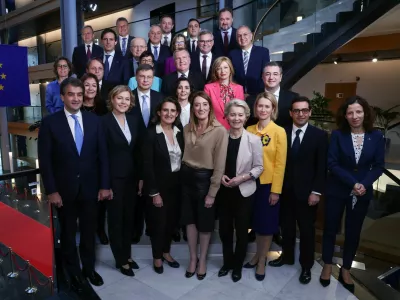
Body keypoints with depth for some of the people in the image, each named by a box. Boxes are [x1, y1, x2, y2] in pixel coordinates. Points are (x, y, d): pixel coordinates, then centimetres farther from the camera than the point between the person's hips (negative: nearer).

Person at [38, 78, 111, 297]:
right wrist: (51, 190, -10)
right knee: (68, 234, 14)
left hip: (90, 187, 2)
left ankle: (89, 268, 37)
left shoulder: (94, 120, 0)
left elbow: (102, 155, 0)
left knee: (89, 231, 16)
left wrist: (104, 185, -4)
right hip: (64, 189, -1)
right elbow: (45, 160, -7)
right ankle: (74, 273, 34)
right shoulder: (50, 123, -6)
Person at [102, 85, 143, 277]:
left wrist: (141, 177, 5)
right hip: (113, 178, -5)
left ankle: (127, 255, 33)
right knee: (116, 218, 9)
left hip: (131, 177, 5)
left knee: (128, 217, 16)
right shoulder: (104, 121, -11)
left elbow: (138, 150, 7)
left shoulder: (134, 120, 6)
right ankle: (121, 260, 24)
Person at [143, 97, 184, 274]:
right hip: (159, 186, -5)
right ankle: (157, 257, 30)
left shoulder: (179, 133, 4)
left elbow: (183, 160, 7)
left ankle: (166, 252, 38)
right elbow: (147, 165, -15)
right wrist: (154, 192, -16)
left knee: (172, 221, 16)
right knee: (158, 223, 8)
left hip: (176, 185, 5)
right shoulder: (151, 134, -13)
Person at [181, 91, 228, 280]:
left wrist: (212, 192, -14)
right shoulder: (187, 129, 3)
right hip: (187, 177, 5)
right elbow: (186, 155, 11)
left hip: (205, 179, -5)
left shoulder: (220, 131, -15)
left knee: (205, 222, 13)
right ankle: (193, 258, 35)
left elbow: (219, 165, -15)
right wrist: (185, 172, 2)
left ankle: (202, 260, 35)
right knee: (189, 220, 15)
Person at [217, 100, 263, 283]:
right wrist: (220, 176, -13)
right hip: (224, 191, 2)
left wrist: (242, 177, -19)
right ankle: (227, 262, 37)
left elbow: (259, 167, -6)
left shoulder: (254, 140, -10)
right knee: (224, 229, 15)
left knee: (241, 230, 12)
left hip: (243, 191, -2)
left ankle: (238, 265, 33)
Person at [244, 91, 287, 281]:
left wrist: (276, 190, -12)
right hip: (251, 183, 4)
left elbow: (280, 163, -10)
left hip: (269, 184, -3)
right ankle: (258, 254, 35)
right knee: (256, 222, 16)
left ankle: (262, 261, 25)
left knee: (267, 223, 9)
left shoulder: (279, 132, -8)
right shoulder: (249, 130, 3)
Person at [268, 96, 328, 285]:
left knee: (307, 230, 12)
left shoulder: (320, 135, -4)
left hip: (307, 192, -2)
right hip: (286, 190, 2)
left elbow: (321, 167, -6)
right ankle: (287, 256, 38)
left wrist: (316, 192, -11)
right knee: (286, 227, 17)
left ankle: (306, 266, 30)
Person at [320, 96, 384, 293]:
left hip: (362, 193, 2)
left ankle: (345, 270, 34)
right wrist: (353, 183, -19)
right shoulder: (337, 135, -9)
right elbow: (332, 164, -12)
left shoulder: (376, 137, -4)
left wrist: (364, 184, -18)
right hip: (337, 191, -1)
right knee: (330, 229, 11)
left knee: (353, 232, 14)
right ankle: (327, 266, 32)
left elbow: (378, 166, -2)